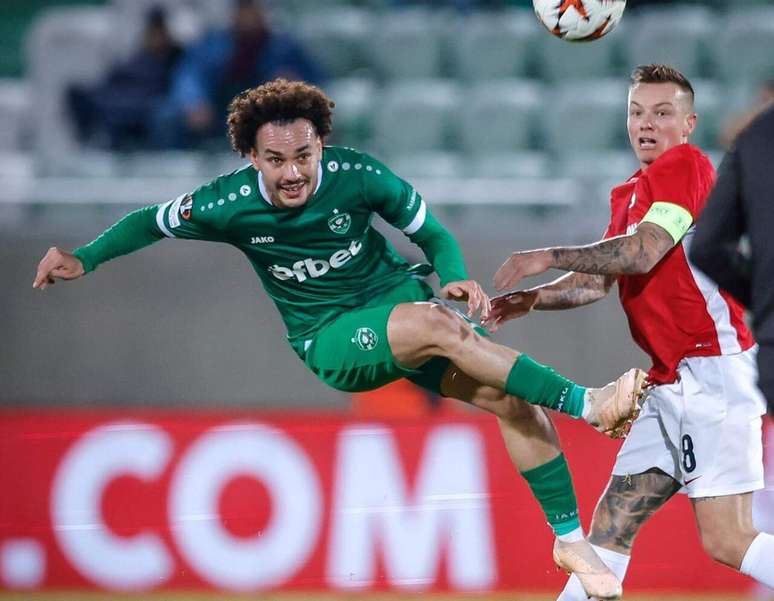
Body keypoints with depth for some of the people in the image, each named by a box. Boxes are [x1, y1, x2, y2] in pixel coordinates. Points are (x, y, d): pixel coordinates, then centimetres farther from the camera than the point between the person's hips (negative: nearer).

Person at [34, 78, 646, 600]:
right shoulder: (231, 204, -16)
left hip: (402, 295, 2)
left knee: (509, 397, -16)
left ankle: (570, 537, -3)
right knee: (437, 326, -33)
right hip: (330, 339, -2)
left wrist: (456, 278, -21)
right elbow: (152, 222, 2)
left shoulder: (357, 175, -16)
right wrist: (85, 259, -7)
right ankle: (585, 403, -30)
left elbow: (433, 234, -3)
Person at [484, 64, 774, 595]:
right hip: (671, 384, 9)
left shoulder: (686, 164, -9)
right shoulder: (628, 195, 20)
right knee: (612, 521, 8)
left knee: (726, 542, -15)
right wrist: (532, 299, 9)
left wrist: (549, 257, -12)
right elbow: (600, 280, 24)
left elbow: (641, 253, -20)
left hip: (713, 372, -9)